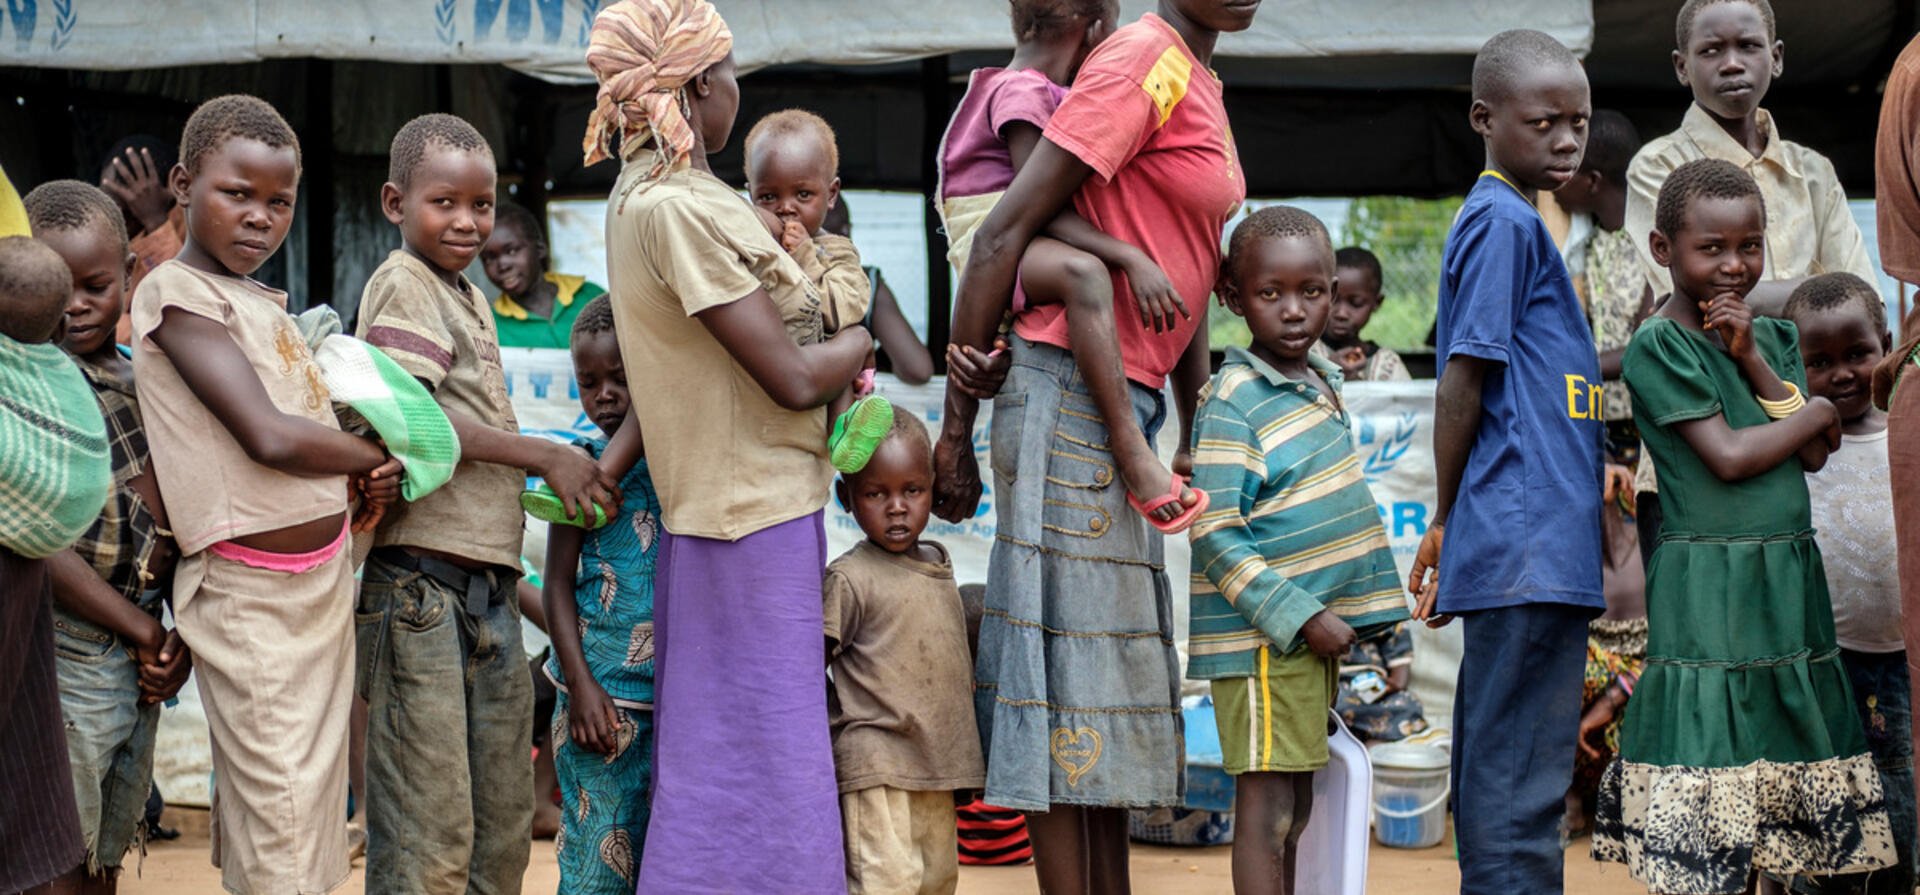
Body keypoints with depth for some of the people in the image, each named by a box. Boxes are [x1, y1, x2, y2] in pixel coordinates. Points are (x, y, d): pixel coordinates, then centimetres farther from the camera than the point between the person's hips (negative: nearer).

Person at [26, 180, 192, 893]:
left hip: (139, 663, 7)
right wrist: (139, 630, -12)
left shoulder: (140, 382, 10)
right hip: (68, 665, -7)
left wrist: (184, 631, 0)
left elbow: (175, 522, 13)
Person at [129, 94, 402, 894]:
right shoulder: (178, 292, -11)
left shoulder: (263, 304, 14)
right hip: (250, 591, -8)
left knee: (315, 813, 13)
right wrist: (373, 459, -5)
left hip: (323, 578, 8)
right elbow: (269, 436, -20)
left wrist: (367, 479, -7)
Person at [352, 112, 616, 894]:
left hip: (488, 580, 9)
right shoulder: (404, 284, -7)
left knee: (502, 831, 14)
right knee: (428, 830, -7)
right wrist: (545, 457, -13)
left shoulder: (467, 295, 19)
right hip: (422, 576, -9)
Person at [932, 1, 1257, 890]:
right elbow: (1004, 232, -16)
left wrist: (1196, 441, 17)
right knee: (1069, 674, -6)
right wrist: (956, 427, -14)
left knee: (1115, 676, 11)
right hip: (1072, 396, -10)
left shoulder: (1198, 83, 17)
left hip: (1126, 408, 10)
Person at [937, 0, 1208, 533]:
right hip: (997, 251, -12)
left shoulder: (1042, 92, 20)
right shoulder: (1021, 92, -12)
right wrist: (1130, 257, -31)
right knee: (1084, 271, -39)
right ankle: (1132, 453, -45)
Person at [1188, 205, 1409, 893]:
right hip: (1261, 636, -8)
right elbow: (1215, 534, -18)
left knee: (1296, 807, 13)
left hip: (1320, 622, 8)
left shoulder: (1324, 381, 11)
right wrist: (1303, 617, -20)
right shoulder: (1232, 403, -14)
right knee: (1266, 805, -6)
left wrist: (1366, 617, 17)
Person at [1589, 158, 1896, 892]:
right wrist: (1822, 410, -1)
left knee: (1778, 757, 9)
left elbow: (1814, 456, 2)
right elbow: (1728, 455, -15)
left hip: (1791, 578, 7)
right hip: (1708, 588, -7)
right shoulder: (1658, 347, -8)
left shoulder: (1775, 338, 13)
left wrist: (1754, 361, -7)